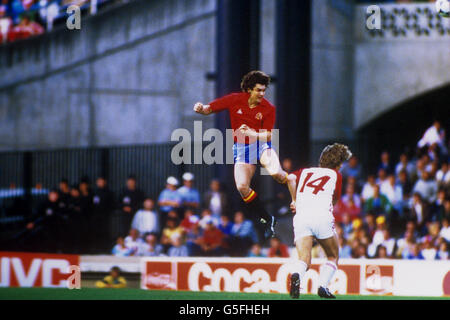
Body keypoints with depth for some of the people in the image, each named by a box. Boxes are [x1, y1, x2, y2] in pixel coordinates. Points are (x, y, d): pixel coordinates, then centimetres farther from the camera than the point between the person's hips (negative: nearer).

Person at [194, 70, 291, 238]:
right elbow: (209, 109, 1)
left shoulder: (268, 108, -8)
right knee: (242, 187, -16)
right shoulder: (234, 100, -5)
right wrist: (201, 108, -22)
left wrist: (251, 133, -28)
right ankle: (267, 220, 0)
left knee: (276, 173, -32)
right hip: (242, 148, 2)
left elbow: (268, 136, -10)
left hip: (262, 145, -2)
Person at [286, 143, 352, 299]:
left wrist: (295, 200, 15)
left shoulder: (305, 171, 26)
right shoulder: (336, 175, 19)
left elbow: (291, 178, 6)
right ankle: (323, 285, -4)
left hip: (301, 217, 2)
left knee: (304, 260, -5)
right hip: (322, 216, -2)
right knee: (333, 257, 16)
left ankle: (297, 276, -38)